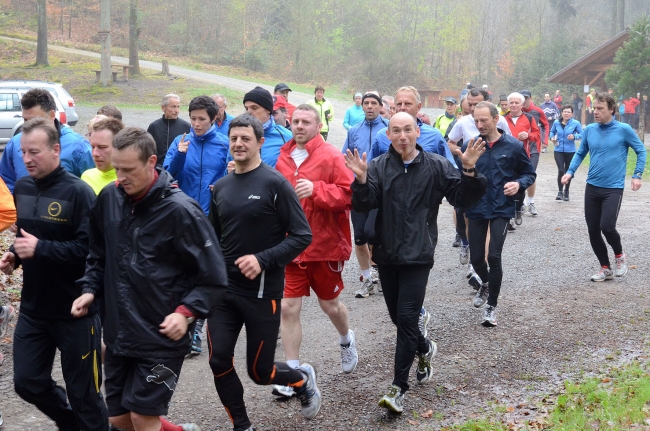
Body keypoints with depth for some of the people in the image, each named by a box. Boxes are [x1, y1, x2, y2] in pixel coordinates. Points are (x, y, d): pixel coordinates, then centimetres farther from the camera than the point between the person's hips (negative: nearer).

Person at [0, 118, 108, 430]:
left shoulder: (77, 192, -17)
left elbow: (90, 249, -23)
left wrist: (40, 249, -26)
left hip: (75, 308, -7)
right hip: (32, 307, 7)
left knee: (82, 391, 6)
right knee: (27, 382, 14)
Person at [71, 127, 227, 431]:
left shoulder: (180, 210, -16)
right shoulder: (108, 199, 1)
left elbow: (214, 277, -11)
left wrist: (187, 312, -22)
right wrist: (90, 289, 3)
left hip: (162, 338, -6)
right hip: (118, 334, 6)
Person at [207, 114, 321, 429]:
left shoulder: (275, 184, -11)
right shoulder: (220, 187, 7)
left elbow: (302, 236, -13)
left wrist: (263, 260, -23)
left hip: (263, 292, -5)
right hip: (224, 289, 5)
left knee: (260, 371, 4)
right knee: (219, 362, -2)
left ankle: (303, 379, 36)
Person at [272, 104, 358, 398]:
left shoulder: (331, 157, -10)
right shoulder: (283, 158, 6)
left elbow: (348, 194, -17)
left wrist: (316, 189, -28)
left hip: (325, 245, -3)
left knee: (330, 304, 14)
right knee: (288, 308, -2)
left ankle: (346, 340, 48)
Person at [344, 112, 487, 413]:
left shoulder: (436, 166, -2)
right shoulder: (378, 166, -1)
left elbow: (462, 199, -4)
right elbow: (365, 204, -12)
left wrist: (468, 171, -20)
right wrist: (361, 180, -31)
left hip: (418, 255, -3)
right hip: (386, 253, 3)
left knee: (406, 318, -8)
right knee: (397, 317, 16)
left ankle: (399, 388, -2)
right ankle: (424, 348, 46)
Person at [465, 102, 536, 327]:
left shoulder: (513, 145, -7)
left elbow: (529, 173, 4)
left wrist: (518, 183, -16)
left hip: (501, 209, -2)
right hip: (476, 208, 2)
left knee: (494, 256, -10)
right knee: (476, 257, 7)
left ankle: (491, 306, 7)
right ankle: (486, 284, 43)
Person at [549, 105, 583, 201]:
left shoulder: (576, 123, -7)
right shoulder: (556, 123, 0)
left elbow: (581, 134, -4)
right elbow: (552, 132, 17)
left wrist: (574, 137, -22)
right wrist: (552, 138, -3)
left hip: (570, 151, 0)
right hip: (558, 151, 1)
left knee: (568, 172, 10)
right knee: (561, 170, -15)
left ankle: (566, 192, 27)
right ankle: (560, 192, -2)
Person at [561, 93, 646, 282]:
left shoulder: (624, 129, -9)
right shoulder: (589, 130, 2)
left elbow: (641, 151, 2)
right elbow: (580, 154, 13)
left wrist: (637, 175, -7)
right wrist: (570, 172, -1)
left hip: (613, 188, -4)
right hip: (592, 187, 4)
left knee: (607, 226, -16)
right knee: (593, 230, 4)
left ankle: (620, 256, 15)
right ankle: (605, 268, 21)